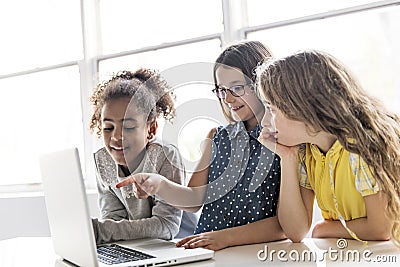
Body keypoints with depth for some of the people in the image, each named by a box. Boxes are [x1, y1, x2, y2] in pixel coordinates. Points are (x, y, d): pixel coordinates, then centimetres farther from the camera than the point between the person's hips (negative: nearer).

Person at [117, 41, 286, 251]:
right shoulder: (217, 137, 16)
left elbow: (284, 224, -11)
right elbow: (194, 199, 7)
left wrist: (226, 237, -22)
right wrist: (158, 185, -11)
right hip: (204, 250, 4)